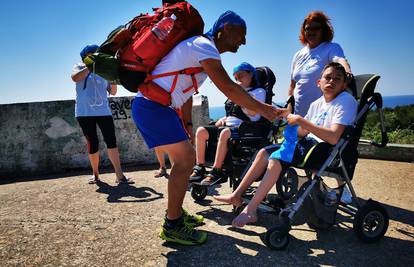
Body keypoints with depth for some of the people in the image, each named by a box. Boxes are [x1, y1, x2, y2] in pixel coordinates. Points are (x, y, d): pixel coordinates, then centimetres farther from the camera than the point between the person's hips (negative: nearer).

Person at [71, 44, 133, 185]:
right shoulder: (79, 67, 9)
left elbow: (112, 92, 10)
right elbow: (75, 78, -14)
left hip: (103, 110, 2)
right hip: (85, 112, -2)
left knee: (111, 141, -7)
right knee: (92, 144, 3)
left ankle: (119, 175, -9)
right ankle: (95, 174, 20)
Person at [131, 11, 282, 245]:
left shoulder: (203, 48, 19)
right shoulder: (204, 46, -13)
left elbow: (186, 92, 20)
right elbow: (228, 88, -20)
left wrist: (187, 124, 17)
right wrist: (262, 109, -12)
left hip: (156, 107, 10)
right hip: (152, 106, -10)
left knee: (183, 159, 14)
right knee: (185, 160, -11)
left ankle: (176, 212, 26)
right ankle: (173, 226, -1)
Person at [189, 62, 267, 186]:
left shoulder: (258, 91, 7)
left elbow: (252, 112, -11)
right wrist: (224, 118, 13)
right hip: (229, 125, 8)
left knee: (225, 133, -39)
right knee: (201, 131, -14)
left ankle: (216, 171, -33)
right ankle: (200, 168, -15)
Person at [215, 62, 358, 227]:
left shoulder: (346, 101, -11)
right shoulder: (317, 104, 13)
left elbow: (334, 138, -25)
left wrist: (302, 121, -23)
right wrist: (294, 122, -7)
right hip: (309, 143, 9)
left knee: (276, 158, -24)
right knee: (264, 152, 1)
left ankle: (250, 211, -17)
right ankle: (236, 196, 7)